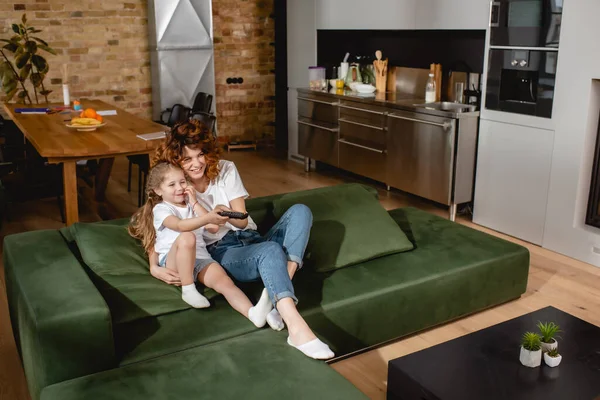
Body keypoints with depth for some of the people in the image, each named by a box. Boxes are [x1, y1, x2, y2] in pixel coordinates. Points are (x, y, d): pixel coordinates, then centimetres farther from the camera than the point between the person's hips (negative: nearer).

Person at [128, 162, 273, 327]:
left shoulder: (191, 206, 25)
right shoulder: (161, 209, 3)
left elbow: (214, 228, 12)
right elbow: (180, 226, -20)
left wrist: (195, 203, 9)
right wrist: (208, 218, -37)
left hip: (200, 258, 4)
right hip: (173, 261, -4)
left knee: (225, 281, -26)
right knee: (187, 237, -38)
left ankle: (253, 313, -50)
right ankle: (188, 290, -25)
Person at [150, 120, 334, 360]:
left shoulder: (225, 170, 8)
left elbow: (243, 221, 4)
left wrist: (227, 214, -21)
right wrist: (155, 268, -19)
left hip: (252, 240, 5)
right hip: (221, 253, -5)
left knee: (299, 211, -19)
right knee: (271, 250, -36)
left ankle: (276, 294, -36)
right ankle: (297, 329, -54)